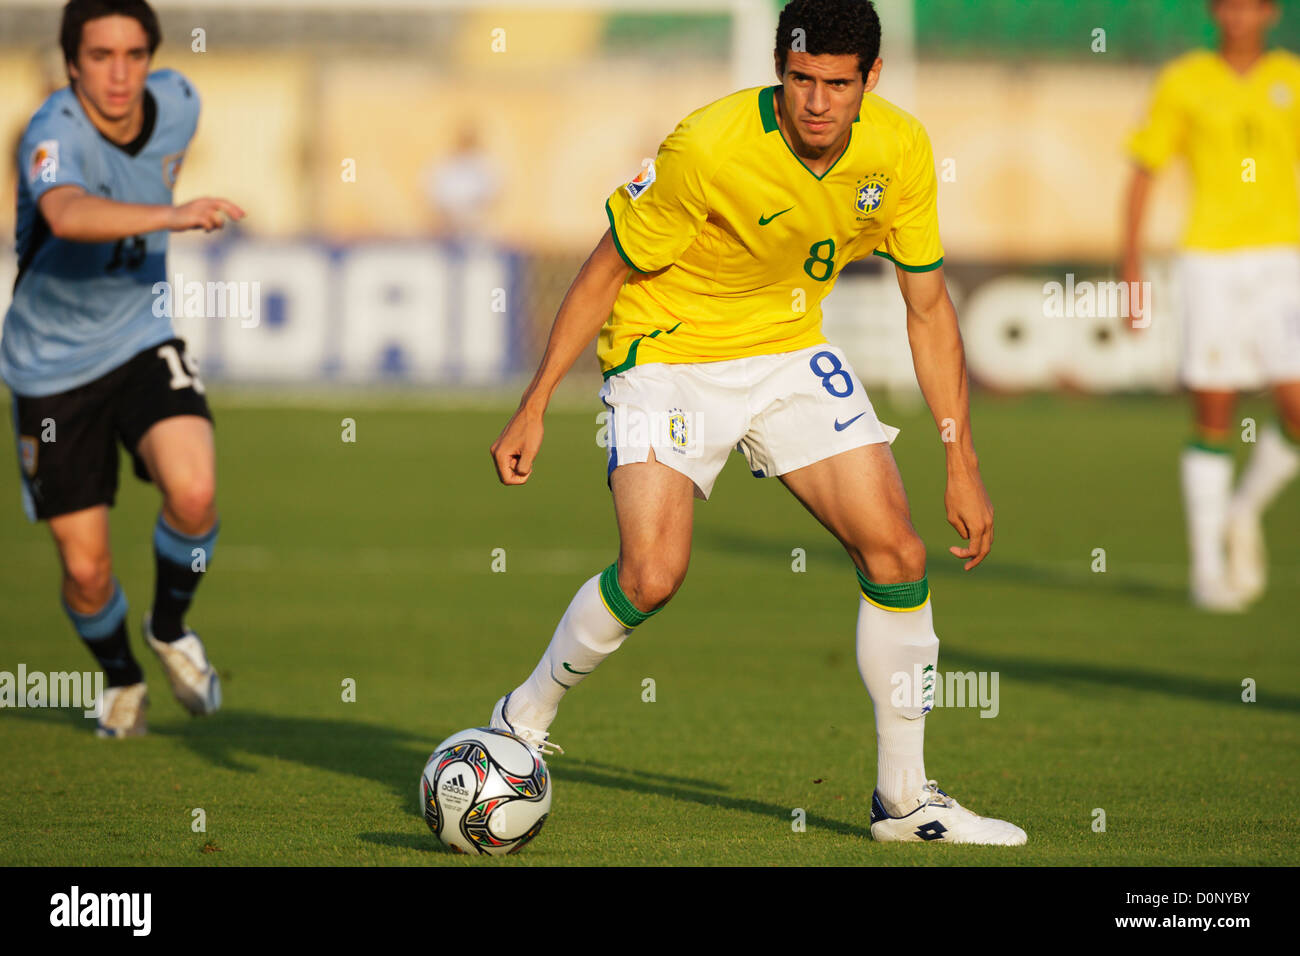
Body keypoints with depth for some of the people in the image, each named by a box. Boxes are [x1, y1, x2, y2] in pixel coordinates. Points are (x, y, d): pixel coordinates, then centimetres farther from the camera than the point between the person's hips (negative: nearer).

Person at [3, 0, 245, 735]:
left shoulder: (178, 103, -7)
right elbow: (67, 214, -49)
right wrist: (172, 216, -60)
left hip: (142, 341, 3)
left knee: (194, 494, -24)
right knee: (87, 570, 0)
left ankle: (171, 628, 7)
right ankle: (122, 678, 33)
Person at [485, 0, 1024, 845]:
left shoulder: (901, 151, -12)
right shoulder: (706, 150, -27)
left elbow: (929, 307, 0)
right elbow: (606, 271, -14)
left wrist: (963, 466, -1)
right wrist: (534, 409, -14)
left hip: (789, 352, 5)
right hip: (668, 353, -5)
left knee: (897, 552, -6)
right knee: (653, 574, -22)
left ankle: (906, 798, 7)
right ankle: (525, 720, 4)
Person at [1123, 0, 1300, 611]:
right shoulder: (1183, 82, 3)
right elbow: (1144, 172, 5)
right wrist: (1130, 266, -1)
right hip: (1210, 262, -1)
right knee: (1213, 421, -2)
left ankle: (1244, 511, 18)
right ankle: (1207, 566, 9)